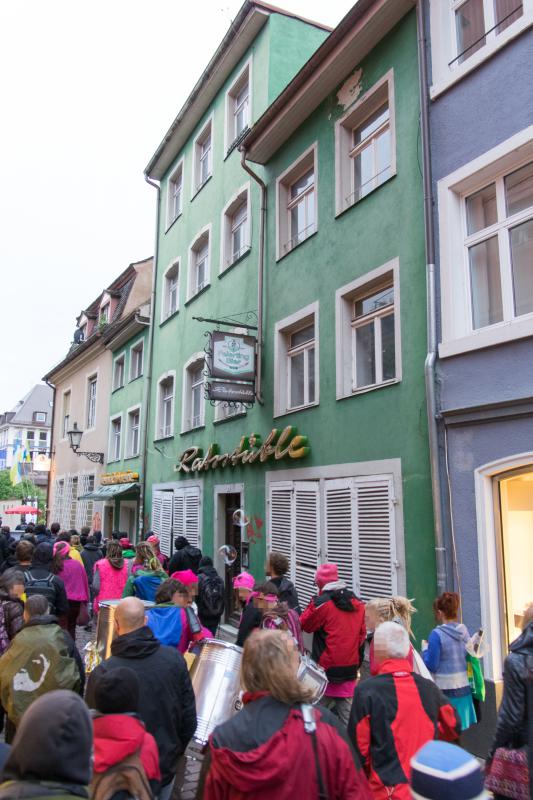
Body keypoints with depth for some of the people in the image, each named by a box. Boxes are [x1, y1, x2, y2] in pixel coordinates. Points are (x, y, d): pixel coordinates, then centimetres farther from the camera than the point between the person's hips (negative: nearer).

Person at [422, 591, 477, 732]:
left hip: (445, 689, -6)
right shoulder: (464, 631, 1)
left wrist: (425, 649, 4)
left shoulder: (437, 634, -16)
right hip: (463, 687, 6)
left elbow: (431, 665, -12)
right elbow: (470, 658, 13)